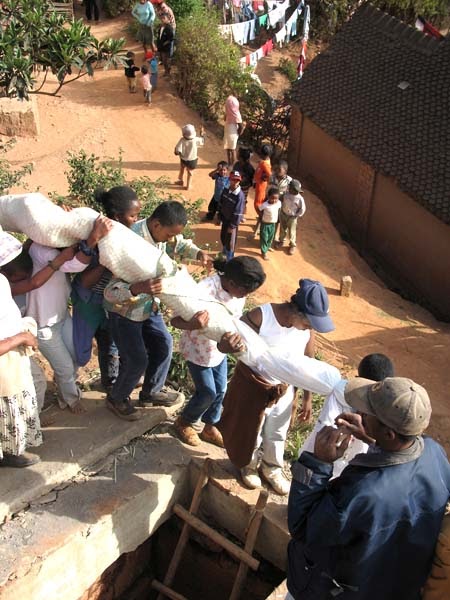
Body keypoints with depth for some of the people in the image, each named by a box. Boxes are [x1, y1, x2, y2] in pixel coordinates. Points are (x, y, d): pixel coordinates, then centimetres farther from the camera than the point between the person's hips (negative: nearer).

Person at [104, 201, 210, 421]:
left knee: (164, 344, 13)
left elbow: (181, 244, 11)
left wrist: (198, 253, -11)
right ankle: (116, 398, 26)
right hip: (124, 310, -8)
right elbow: (111, 291, -36)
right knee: (136, 360, -3)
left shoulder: (163, 232, -12)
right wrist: (139, 288, -55)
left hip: (148, 305, 8)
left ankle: (152, 391, 37)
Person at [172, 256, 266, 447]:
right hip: (198, 349, -6)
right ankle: (184, 422, 35)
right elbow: (175, 320, -33)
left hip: (219, 349, 6)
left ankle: (210, 427, 40)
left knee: (220, 390, 16)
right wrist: (193, 325, -54)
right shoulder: (204, 291, -36)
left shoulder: (238, 291, -15)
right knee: (207, 392, 6)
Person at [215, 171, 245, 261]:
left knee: (230, 241, 7)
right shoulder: (226, 190, -6)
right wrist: (218, 217, 9)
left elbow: (238, 213, -23)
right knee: (223, 237, 25)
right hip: (224, 218, 7)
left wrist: (232, 226, -18)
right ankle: (224, 253, 52)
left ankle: (229, 260, 24)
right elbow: (220, 204, 6)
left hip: (233, 221, -7)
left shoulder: (240, 195, -27)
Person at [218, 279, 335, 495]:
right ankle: (248, 465, 51)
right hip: (253, 385, -3)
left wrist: (307, 397, 5)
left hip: (283, 389, 4)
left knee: (277, 433, 24)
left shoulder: (307, 326, -18)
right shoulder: (260, 317, -33)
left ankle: (272, 468, 53)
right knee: (249, 430, 20)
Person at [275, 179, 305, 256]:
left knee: (292, 232, 9)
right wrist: (281, 210, 4)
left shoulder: (299, 199, -25)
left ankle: (292, 245, 32)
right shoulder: (286, 194, -13)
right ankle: (281, 241, 46)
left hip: (292, 217, -4)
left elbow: (302, 209, -12)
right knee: (282, 230, 22)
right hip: (283, 214, 4)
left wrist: (297, 216, -8)